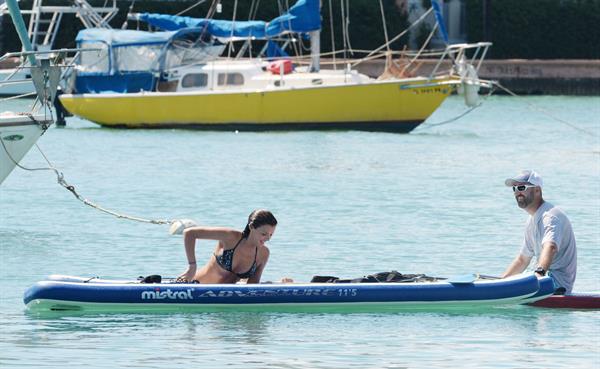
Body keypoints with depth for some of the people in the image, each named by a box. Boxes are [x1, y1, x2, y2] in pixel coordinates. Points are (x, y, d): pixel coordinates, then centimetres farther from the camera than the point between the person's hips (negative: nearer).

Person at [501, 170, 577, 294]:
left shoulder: (550, 216, -14)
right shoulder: (532, 220, 19)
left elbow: (550, 247, -35)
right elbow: (522, 260, 28)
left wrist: (540, 272, -52)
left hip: (558, 283, -10)